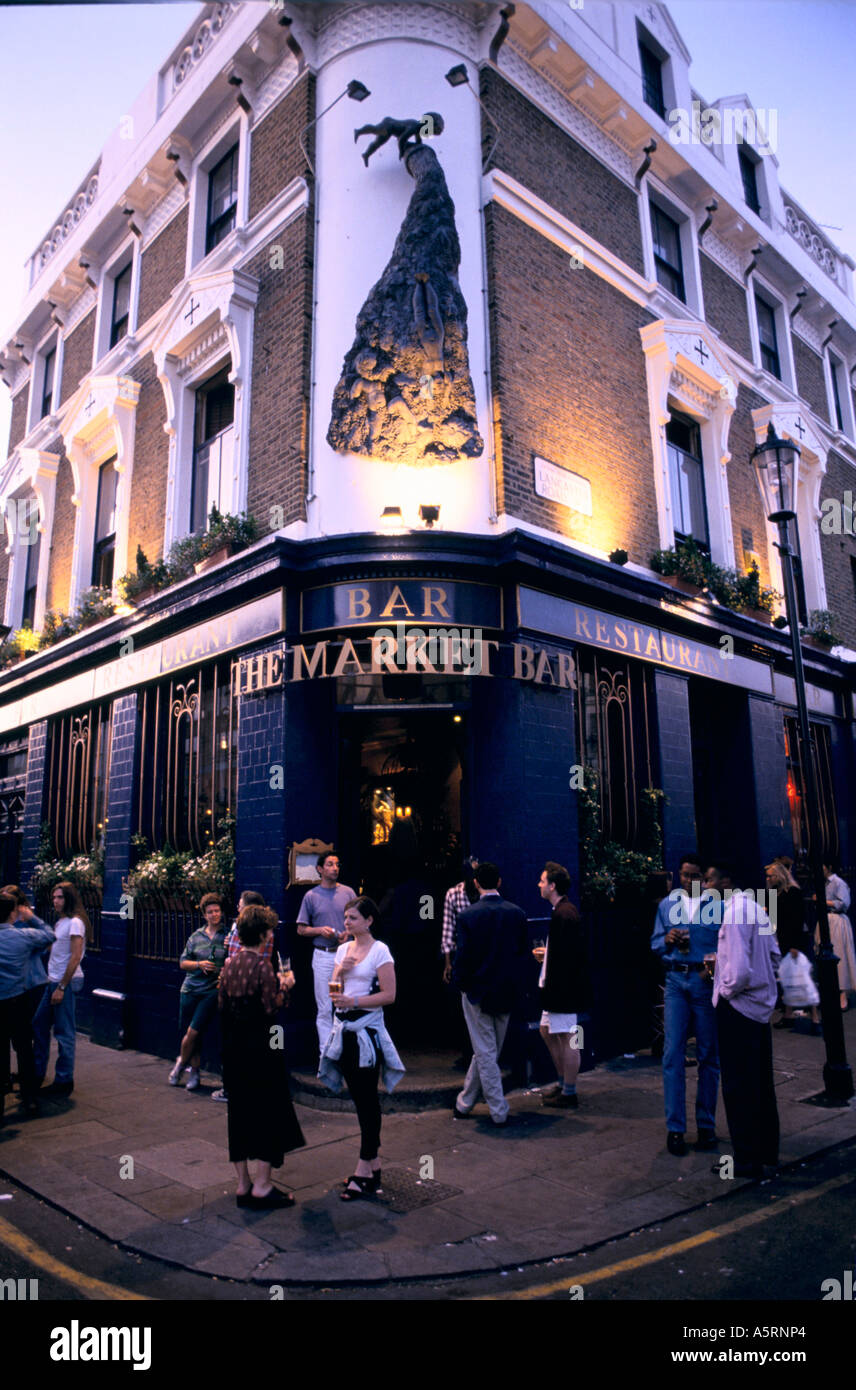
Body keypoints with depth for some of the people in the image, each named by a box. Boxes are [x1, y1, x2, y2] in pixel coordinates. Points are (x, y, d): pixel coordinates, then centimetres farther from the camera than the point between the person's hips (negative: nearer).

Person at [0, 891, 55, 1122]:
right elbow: (50, 935, 7)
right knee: (25, 1051, 13)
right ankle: (30, 1100, 22)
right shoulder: (24, 935, -10)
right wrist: (32, 917, 15)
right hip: (19, 1002, 0)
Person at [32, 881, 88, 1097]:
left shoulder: (75, 923, -14)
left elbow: (75, 957, -18)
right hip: (53, 981, 9)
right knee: (39, 1024, 16)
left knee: (64, 1032, -1)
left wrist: (61, 987, -19)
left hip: (67, 982, -9)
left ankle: (64, 1081, 8)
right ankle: (37, 1073, 29)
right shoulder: (61, 922, 14)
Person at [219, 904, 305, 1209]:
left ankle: (243, 1184, 24)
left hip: (233, 1046, 8)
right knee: (268, 1111, 5)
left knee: (239, 1112, 15)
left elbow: (222, 1002, 9)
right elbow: (271, 1008, -19)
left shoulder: (230, 963, 4)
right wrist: (284, 987, -2)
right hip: (260, 1048, -7)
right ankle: (262, 1186, 10)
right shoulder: (262, 964, -18)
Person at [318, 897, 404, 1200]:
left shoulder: (380, 951, -9)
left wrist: (354, 1001, -19)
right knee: (358, 1096, 12)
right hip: (344, 1027, 7)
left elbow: (389, 995, -13)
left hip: (368, 1029, -7)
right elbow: (334, 991, 12)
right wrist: (340, 973, -8)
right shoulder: (343, 949, 10)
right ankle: (374, 1162, 23)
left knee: (367, 1098, -2)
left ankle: (364, 1169, 4)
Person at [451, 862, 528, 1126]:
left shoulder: (468, 916, -15)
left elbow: (464, 955, -14)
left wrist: (460, 983, 3)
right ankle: (464, 1103, 30)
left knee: (485, 1053, 7)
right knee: (488, 1052, 17)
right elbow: (523, 952, 3)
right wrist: (514, 982, 14)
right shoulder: (517, 913, -3)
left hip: (478, 994, -4)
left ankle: (499, 1112, 9)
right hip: (507, 994, 5)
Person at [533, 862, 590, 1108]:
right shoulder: (565, 910, 12)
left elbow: (566, 956, -24)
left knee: (567, 1038, 0)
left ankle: (568, 1095, 11)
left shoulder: (563, 914, -20)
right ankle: (563, 1084, 30)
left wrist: (552, 989, -17)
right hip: (560, 988, 11)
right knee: (546, 1031, 19)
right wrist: (546, 954, 14)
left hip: (564, 987, -11)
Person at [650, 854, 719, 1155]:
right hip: (676, 981, 2)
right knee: (673, 1053, -2)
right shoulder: (667, 904, 11)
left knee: (709, 1054, 6)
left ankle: (706, 1125, 20)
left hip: (707, 981, -2)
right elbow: (655, 944, 14)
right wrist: (667, 940, -7)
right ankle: (675, 1128, 6)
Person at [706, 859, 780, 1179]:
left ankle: (748, 1160, 12)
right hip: (761, 1004, 9)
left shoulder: (733, 913, -21)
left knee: (738, 1087, 2)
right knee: (762, 1083, 19)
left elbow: (739, 970, -26)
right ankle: (768, 1151, 31)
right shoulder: (755, 907, 8)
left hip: (738, 1006, -9)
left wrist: (725, 990, -10)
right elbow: (774, 953, 17)